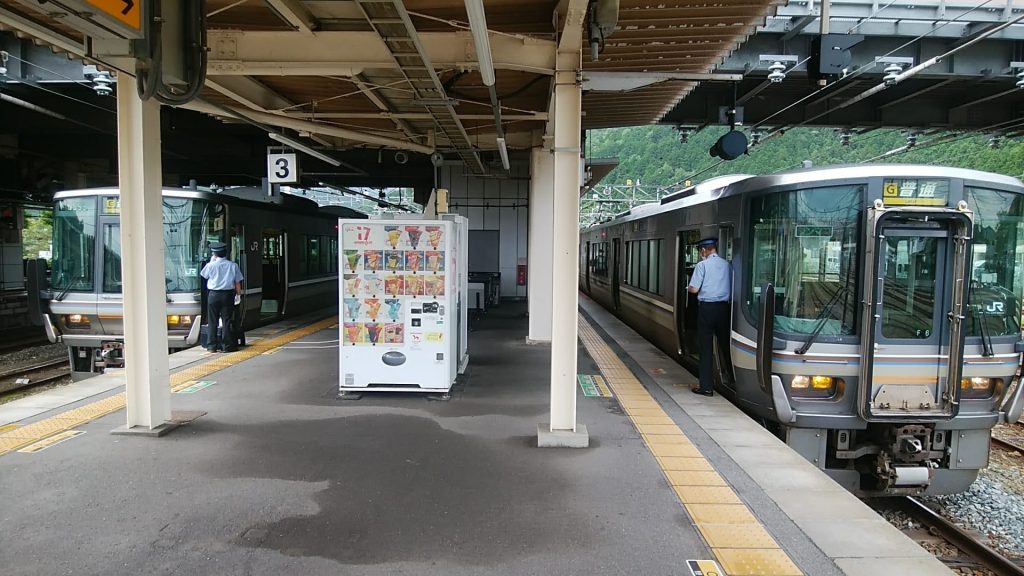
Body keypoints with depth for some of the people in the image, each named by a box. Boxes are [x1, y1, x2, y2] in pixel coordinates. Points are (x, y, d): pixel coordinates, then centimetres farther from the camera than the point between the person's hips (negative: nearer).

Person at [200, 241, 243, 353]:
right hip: (228, 295, 0)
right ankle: (227, 345, 5)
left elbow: (204, 275, 15)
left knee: (212, 321, 8)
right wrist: (238, 294, 11)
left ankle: (212, 345, 10)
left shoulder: (211, 265, -5)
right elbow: (238, 282, -1)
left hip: (213, 295, 0)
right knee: (227, 321, 4)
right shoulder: (233, 265, -3)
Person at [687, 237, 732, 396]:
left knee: (706, 347, 1)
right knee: (725, 344, 14)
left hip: (707, 307, -4)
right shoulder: (727, 265, 6)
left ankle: (706, 386, 3)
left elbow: (694, 289, -10)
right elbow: (731, 289, 10)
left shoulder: (703, 265, -7)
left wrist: (687, 288, 12)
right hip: (724, 307, 4)